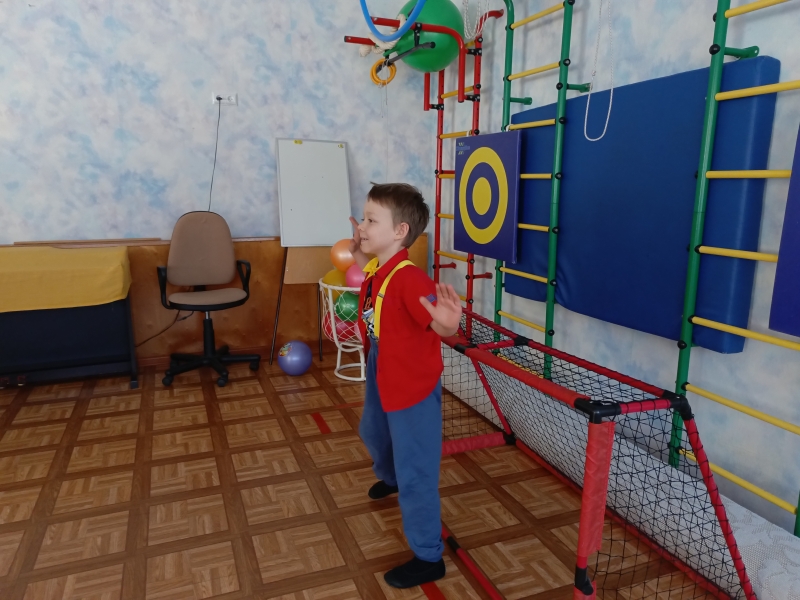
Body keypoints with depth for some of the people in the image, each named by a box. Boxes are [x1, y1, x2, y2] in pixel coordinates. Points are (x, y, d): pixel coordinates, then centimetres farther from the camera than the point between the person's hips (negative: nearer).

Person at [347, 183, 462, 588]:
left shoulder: (409, 279, -31)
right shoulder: (374, 272, -3)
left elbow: (443, 328, -42)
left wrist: (448, 322, -64)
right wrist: (359, 254, 9)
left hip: (412, 389, -10)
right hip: (381, 381, 10)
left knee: (414, 471, 2)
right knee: (373, 434, 35)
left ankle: (429, 558, 22)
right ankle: (389, 477, 68)